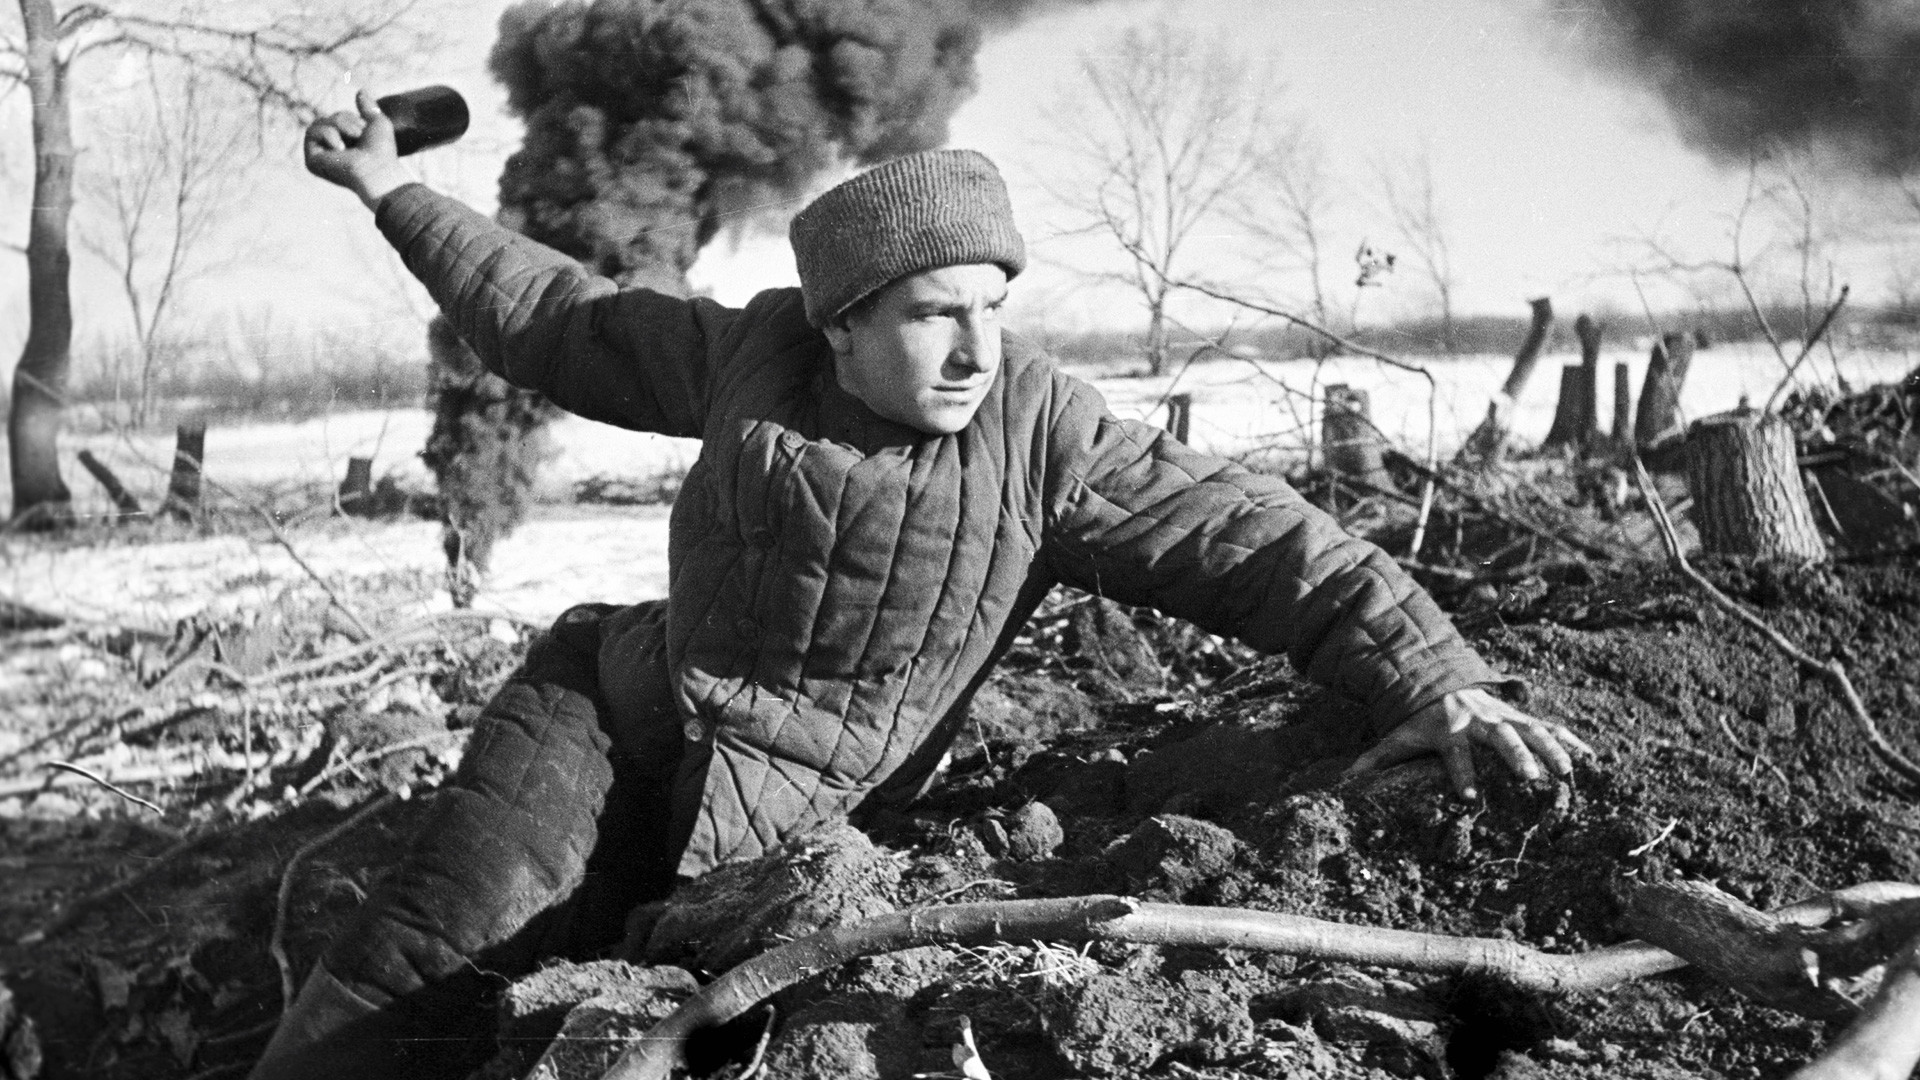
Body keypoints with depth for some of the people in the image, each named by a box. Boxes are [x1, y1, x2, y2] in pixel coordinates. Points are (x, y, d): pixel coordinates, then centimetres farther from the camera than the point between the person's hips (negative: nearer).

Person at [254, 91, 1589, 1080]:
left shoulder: (1045, 436, -9)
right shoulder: (758, 353, -2)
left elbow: (1251, 538, -12)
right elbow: (565, 322, 13)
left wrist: (1429, 678, -24)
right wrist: (395, 194, 17)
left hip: (785, 830, -2)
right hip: (616, 718, 2)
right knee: (426, 961, -17)